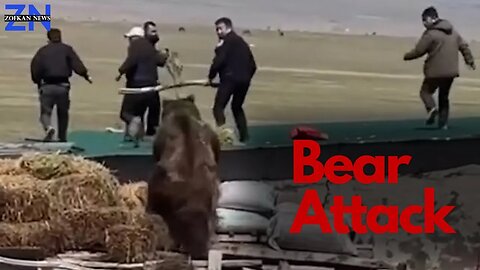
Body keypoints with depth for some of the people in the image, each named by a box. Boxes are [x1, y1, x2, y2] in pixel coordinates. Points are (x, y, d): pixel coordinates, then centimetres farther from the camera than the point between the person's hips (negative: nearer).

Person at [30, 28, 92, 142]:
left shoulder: (42, 51, 8)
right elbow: (77, 65, -7)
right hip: (63, 86, 0)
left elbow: (34, 68, 2)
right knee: (63, 113, 16)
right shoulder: (67, 49, 5)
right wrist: (86, 75, -1)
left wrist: (38, 82, 13)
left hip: (47, 86, 0)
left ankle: (48, 128, -24)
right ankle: (62, 139, 20)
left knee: (45, 111, 7)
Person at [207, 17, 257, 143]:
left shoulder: (226, 41, -1)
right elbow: (253, 65, 21)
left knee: (218, 107, -7)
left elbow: (219, 61, -12)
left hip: (230, 78, -8)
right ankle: (244, 136, 15)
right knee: (237, 107, 21)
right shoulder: (242, 42, 23)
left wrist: (211, 76, 0)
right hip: (244, 80, 8)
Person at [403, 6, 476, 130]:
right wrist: (470, 60, 30)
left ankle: (431, 108, -19)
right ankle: (443, 122, 14)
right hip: (451, 71, 7)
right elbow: (464, 46, 17)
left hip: (435, 72, -6)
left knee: (426, 91, 9)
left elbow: (418, 51, -11)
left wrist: (406, 56, 7)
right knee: (444, 96, 17)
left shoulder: (430, 34, -12)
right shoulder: (453, 31, 12)